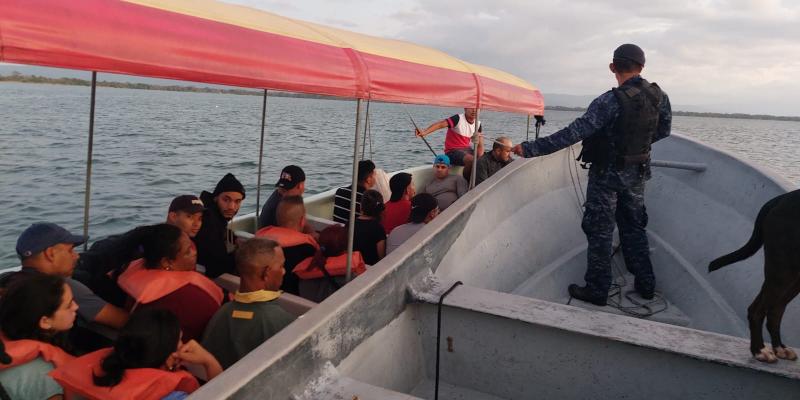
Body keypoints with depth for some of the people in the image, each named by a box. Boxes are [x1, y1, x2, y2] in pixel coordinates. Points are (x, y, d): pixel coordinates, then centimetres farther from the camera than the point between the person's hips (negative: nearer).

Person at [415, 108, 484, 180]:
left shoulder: (478, 124, 7)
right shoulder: (458, 119, -13)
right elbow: (440, 124, -26)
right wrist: (424, 132, -43)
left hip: (467, 149, 7)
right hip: (453, 150, -7)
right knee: (471, 160, -32)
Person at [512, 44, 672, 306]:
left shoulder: (611, 101, -26)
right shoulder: (660, 97, -5)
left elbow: (574, 133, -32)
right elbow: (663, 132, 11)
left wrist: (531, 149, -31)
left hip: (607, 175, -6)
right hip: (637, 174, 6)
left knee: (599, 232, 5)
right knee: (634, 228, 20)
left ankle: (597, 290, 13)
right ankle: (645, 285, 29)